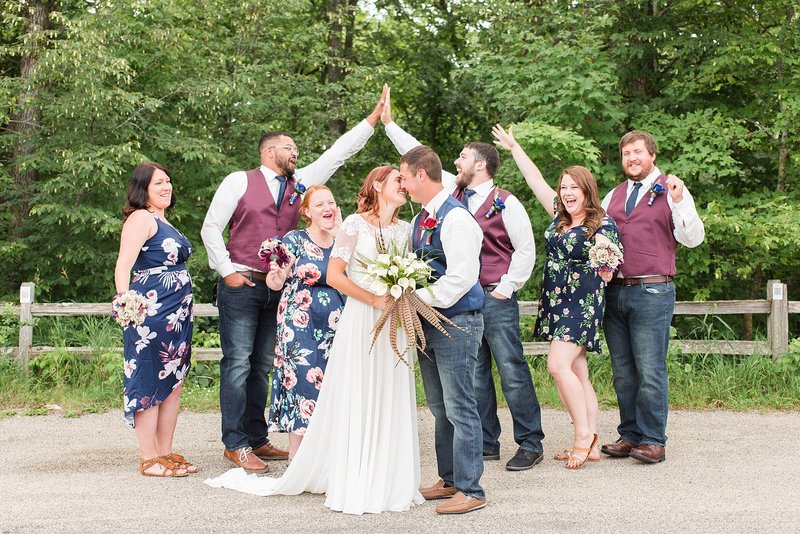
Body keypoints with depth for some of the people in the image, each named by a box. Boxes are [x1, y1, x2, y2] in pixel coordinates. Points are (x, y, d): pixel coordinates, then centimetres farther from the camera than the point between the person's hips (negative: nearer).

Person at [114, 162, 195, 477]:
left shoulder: (163, 222, 20)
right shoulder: (141, 218, -7)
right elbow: (123, 264, -18)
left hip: (177, 311, 9)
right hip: (152, 308, -9)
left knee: (174, 382, 10)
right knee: (151, 382, -3)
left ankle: (166, 453, 18)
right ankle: (149, 459, 3)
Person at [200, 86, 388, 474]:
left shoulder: (299, 183, 14)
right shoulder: (239, 181, 0)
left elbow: (337, 154, 13)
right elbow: (211, 228, -1)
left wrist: (374, 117, 10)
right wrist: (227, 272, -8)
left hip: (278, 288, 6)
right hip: (241, 285, -5)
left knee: (262, 365, 10)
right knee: (238, 363, -5)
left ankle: (257, 440, 17)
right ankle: (235, 445, 0)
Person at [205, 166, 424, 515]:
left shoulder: (404, 229, 11)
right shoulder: (355, 224, -5)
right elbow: (334, 275, -10)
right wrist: (376, 300, -14)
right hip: (361, 321, -5)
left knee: (392, 404, 7)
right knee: (356, 401, -1)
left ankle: (388, 482, 17)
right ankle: (353, 486, 9)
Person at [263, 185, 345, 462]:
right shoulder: (294, 240, -2)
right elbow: (276, 284, -6)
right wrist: (275, 275, -31)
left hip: (335, 327, 4)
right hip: (300, 325, -4)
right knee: (302, 381, -7)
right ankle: (297, 458, 2)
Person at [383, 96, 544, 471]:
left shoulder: (505, 202, -4)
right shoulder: (453, 192, 11)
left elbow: (525, 249, -3)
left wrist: (506, 288, -8)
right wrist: (388, 122, 18)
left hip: (496, 299, -6)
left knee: (512, 372, -4)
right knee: (474, 374, 10)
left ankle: (530, 444, 4)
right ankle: (486, 444, 19)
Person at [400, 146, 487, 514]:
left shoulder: (456, 218, -15)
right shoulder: (420, 220, 14)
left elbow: (460, 276, -22)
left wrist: (417, 299, -18)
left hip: (457, 321, -9)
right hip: (428, 322, 10)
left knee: (460, 408, -4)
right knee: (439, 408, 16)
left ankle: (470, 490, 4)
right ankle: (450, 479, 28)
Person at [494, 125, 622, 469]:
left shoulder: (603, 225, -8)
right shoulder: (559, 215, 10)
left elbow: (606, 276, -7)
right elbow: (535, 179, 19)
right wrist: (513, 147, 24)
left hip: (583, 304, -7)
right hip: (556, 303, 7)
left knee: (558, 364, -18)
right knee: (577, 374, 6)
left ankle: (583, 434, -6)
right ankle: (590, 445, 10)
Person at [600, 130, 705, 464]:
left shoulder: (671, 191, 3)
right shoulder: (614, 196, 19)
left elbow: (693, 238, -6)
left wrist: (679, 201, -19)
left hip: (652, 292, -5)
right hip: (614, 291, 6)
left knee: (650, 371, -6)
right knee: (623, 372, 9)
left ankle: (653, 441, 1)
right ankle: (630, 436, 17)